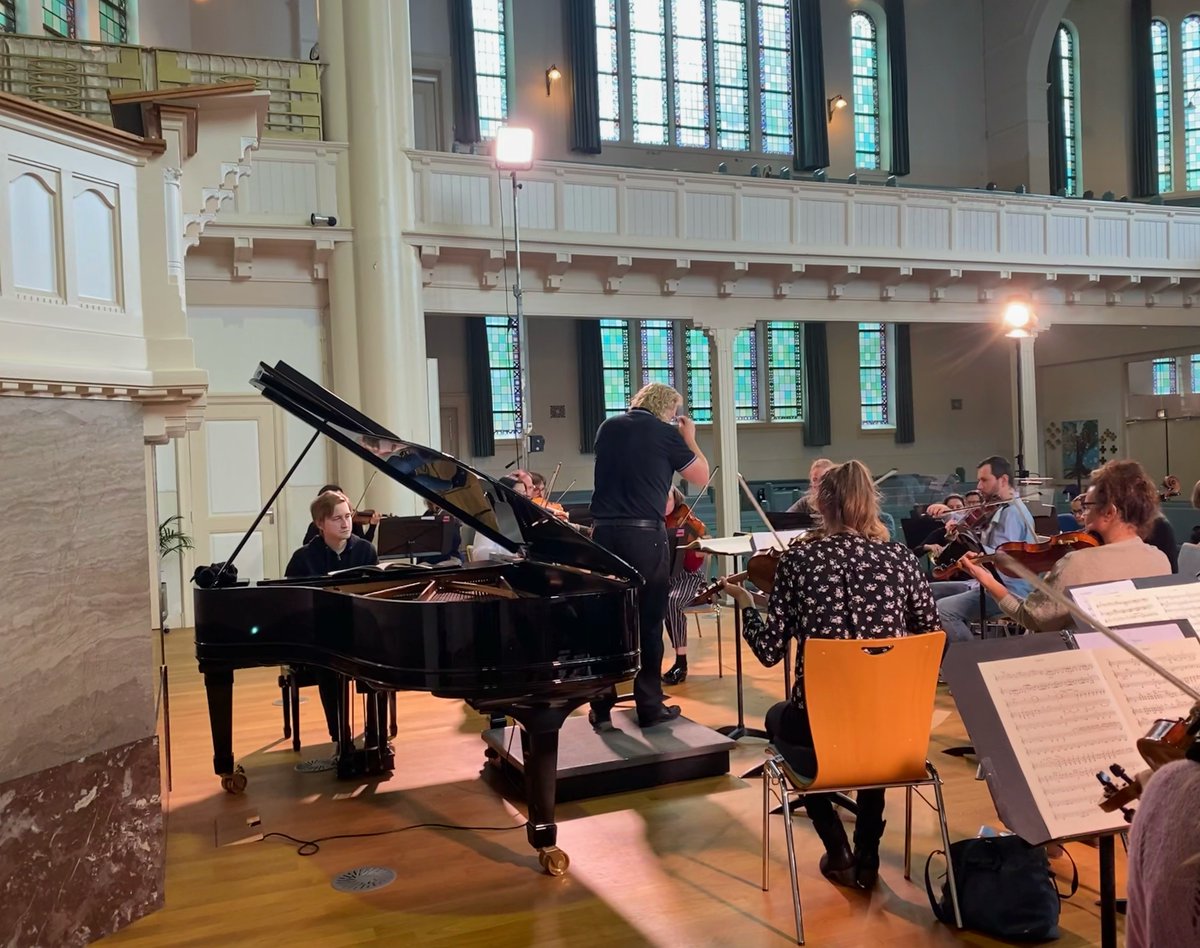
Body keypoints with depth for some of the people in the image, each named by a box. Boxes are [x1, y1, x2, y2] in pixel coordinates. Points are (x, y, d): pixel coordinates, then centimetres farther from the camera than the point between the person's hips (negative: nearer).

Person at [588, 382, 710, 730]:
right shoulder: (665, 433, -3)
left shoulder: (608, 427, 12)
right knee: (649, 621, 5)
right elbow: (702, 477, 5)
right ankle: (650, 707, 12)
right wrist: (689, 438, 18)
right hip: (645, 535, -4)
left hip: (604, 533, 5)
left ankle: (601, 708, 13)